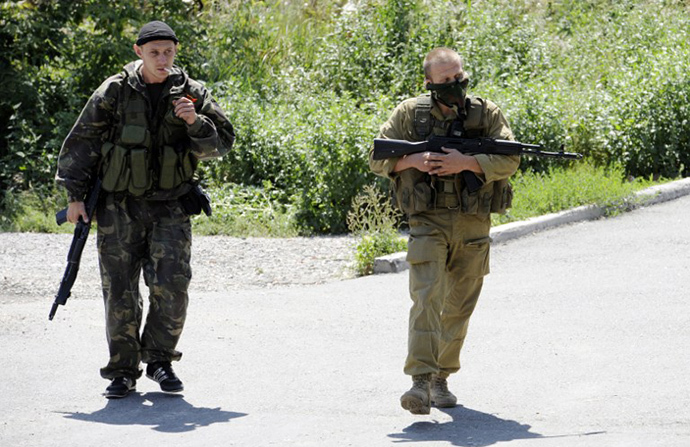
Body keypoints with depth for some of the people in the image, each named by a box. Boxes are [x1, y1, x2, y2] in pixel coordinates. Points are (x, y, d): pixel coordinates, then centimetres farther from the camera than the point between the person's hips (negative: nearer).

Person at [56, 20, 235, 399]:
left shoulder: (189, 93, 2)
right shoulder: (114, 92, -2)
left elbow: (222, 142, 4)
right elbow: (82, 142, 2)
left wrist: (195, 122, -16)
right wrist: (75, 195, -3)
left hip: (171, 206, 1)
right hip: (119, 207, -1)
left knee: (171, 285, -11)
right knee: (119, 291, -1)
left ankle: (159, 359, 9)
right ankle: (122, 372, 10)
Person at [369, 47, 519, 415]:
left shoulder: (487, 114, 2)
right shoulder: (409, 113, 2)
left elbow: (509, 161, -7)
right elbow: (377, 160, 3)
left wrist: (465, 163, -20)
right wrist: (413, 161, -15)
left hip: (473, 227, 2)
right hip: (428, 222, -2)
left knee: (458, 308, 9)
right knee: (427, 298, -17)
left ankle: (441, 377, 25)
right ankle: (421, 381, -24)